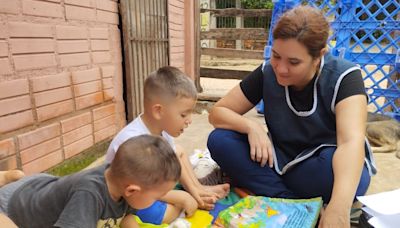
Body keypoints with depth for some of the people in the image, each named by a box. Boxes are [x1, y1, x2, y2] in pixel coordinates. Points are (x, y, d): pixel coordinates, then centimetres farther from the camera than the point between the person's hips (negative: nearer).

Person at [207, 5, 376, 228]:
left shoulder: (344, 76, -20)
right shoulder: (267, 73, -12)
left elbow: (351, 141, -36)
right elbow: (217, 113, -9)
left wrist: (338, 209, -52)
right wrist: (251, 126, -30)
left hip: (326, 168, -3)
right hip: (281, 164, 4)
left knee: (334, 168, -39)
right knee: (220, 140, -20)